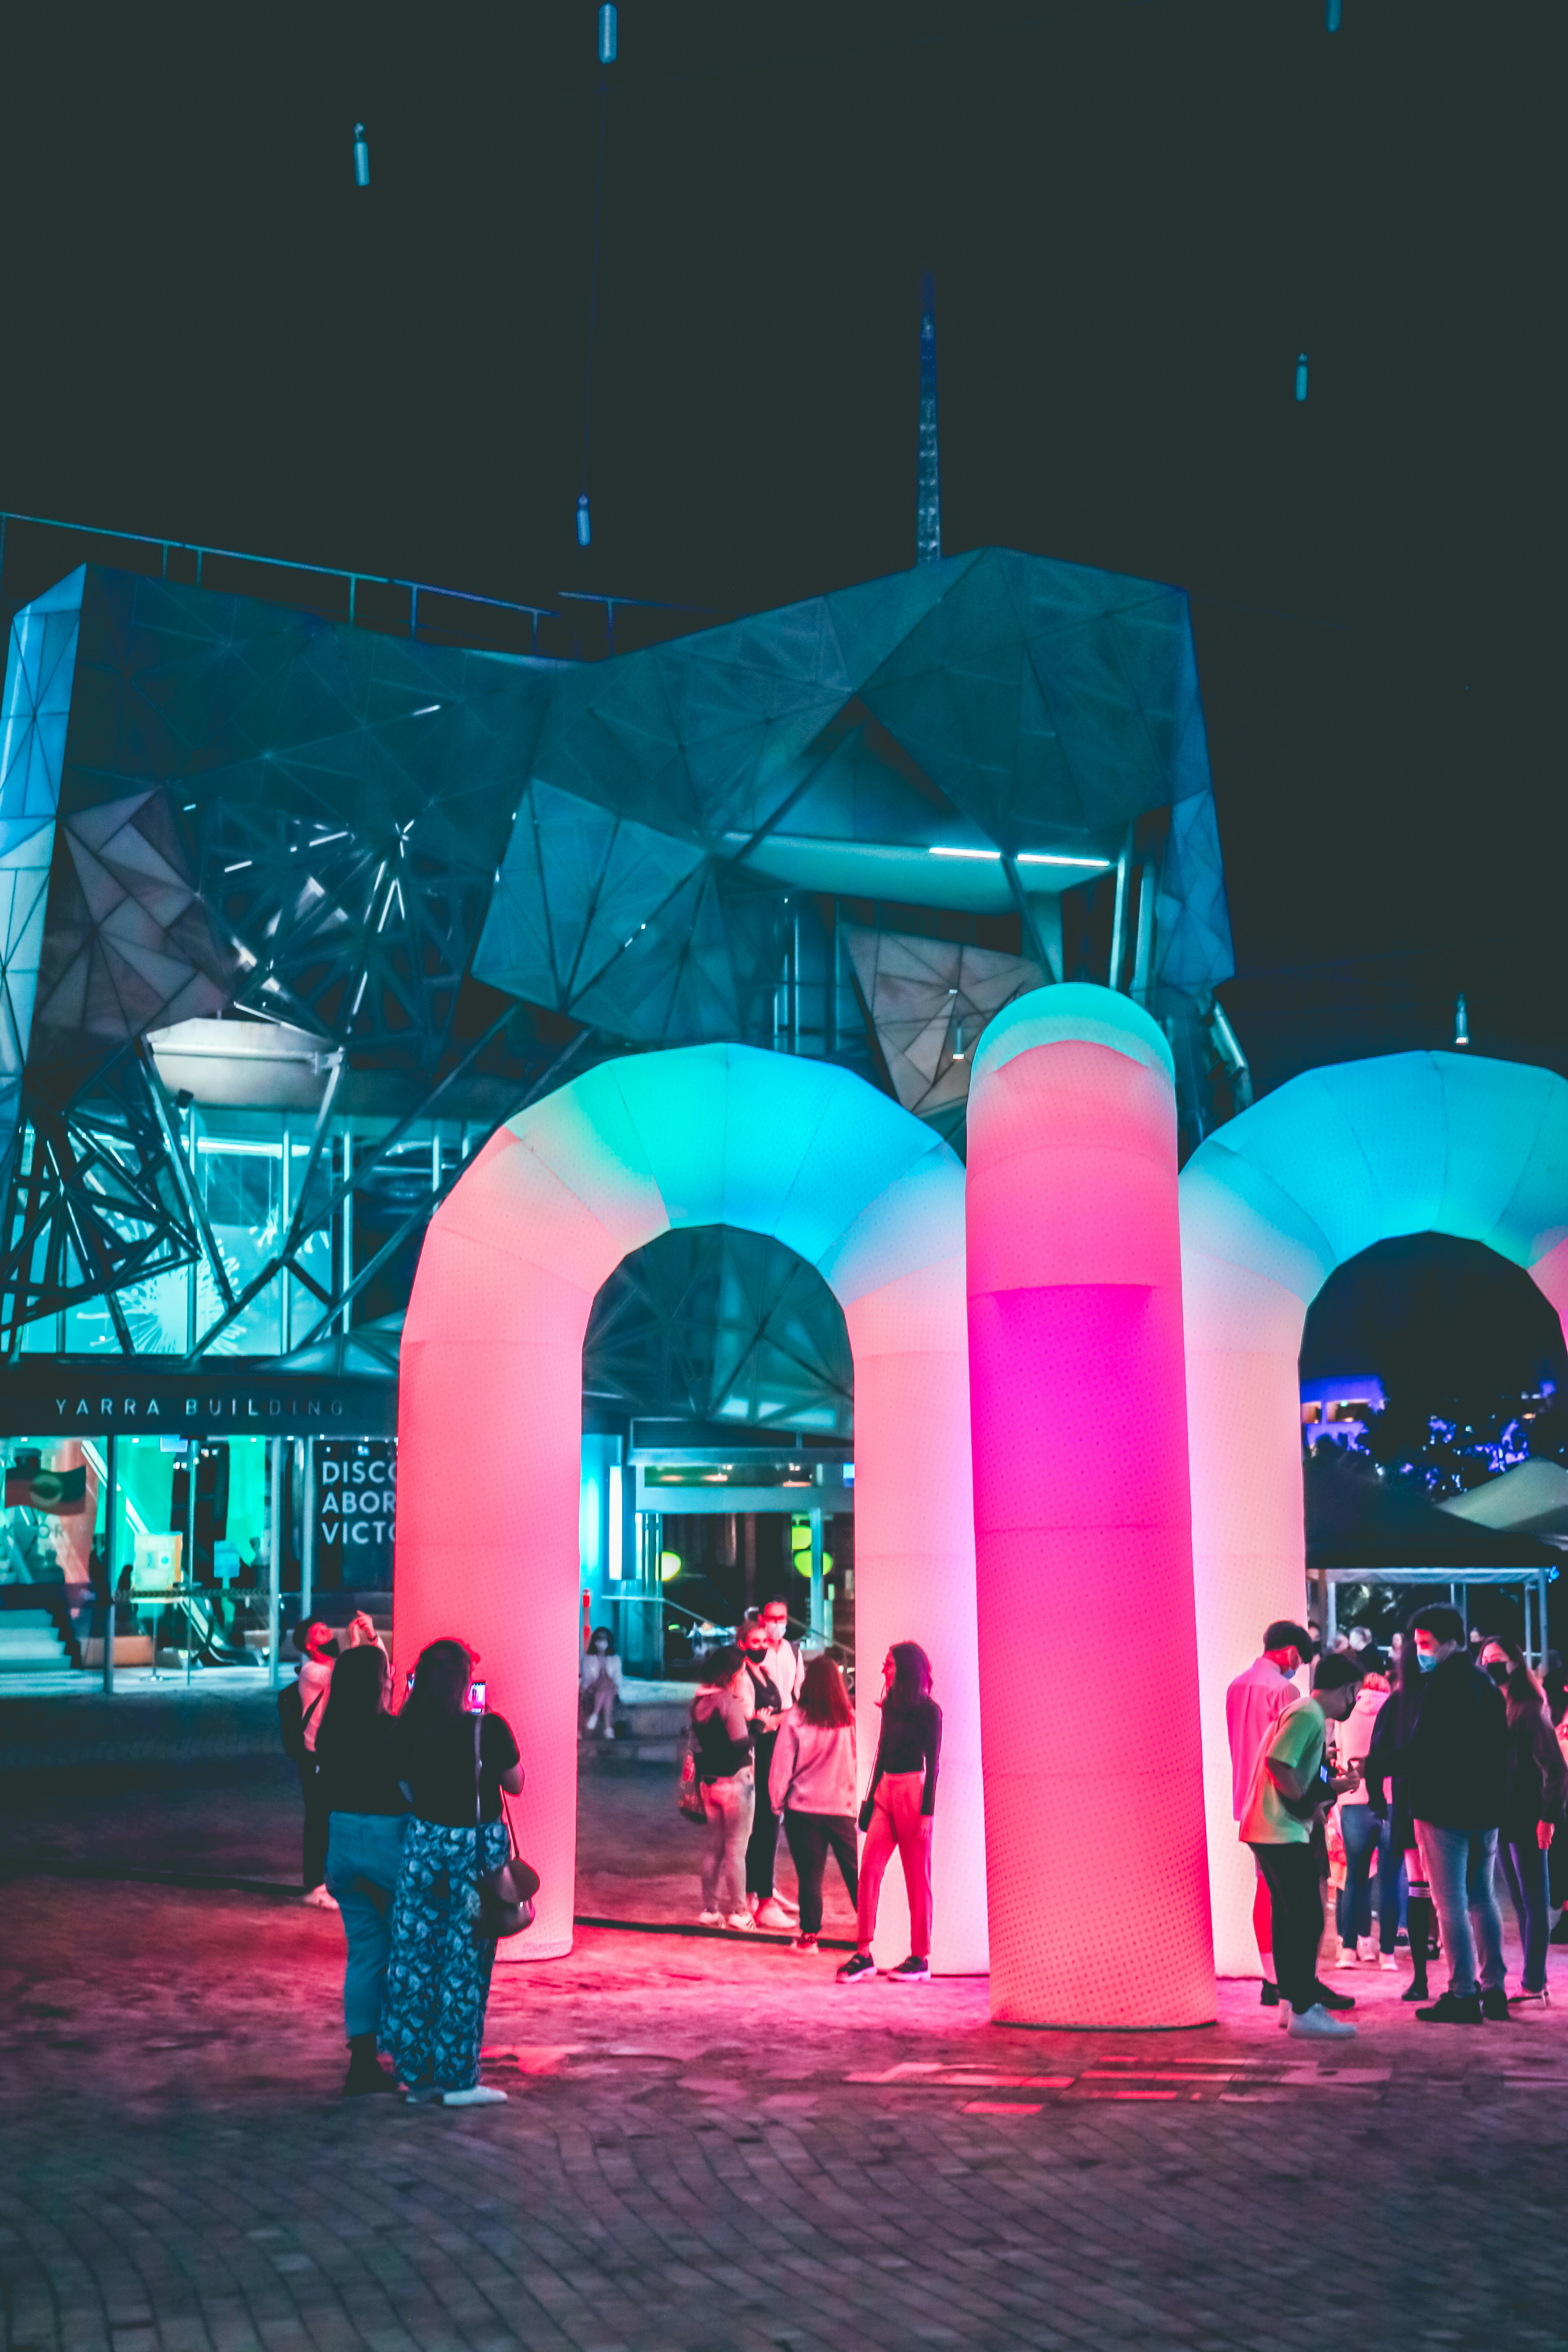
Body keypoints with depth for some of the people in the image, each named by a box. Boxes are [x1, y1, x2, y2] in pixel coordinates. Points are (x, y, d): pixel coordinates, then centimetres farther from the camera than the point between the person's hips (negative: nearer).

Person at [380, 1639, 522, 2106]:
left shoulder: (406, 1730, -5)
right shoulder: (489, 1729, -14)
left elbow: (406, 1789, 5)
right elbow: (515, 1783, -1)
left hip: (423, 1841, 3)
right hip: (476, 1846, -3)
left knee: (415, 1954, 11)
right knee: (465, 1961, 4)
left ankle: (418, 2073, 18)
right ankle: (459, 2078, 9)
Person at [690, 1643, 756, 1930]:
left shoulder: (699, 1702, 6)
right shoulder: (730, 1703, -18)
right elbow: (741, 1744, -24)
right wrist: (750, 1715, -12)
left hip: (709, 1781, 7)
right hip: (735, 1780, -7)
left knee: (714, 1847, 14)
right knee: (736, 1849, 2)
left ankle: (710, 1909, 17)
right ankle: (736, 1912, 7)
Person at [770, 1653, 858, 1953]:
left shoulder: (795, 1719, -8)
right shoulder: (850, 1718, -5)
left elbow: (781, 1765, -3)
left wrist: (777, 1801, 9)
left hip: (804, 1808, -1)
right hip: (843, 1807, 1)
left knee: (810, 1874, 7)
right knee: (855, 1872, 9)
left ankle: (809, 1935, 11)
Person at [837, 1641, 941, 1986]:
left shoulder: (929, 1711, -5)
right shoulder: (890, 1706, 13)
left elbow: (933, 1762, -7)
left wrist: (927, 1811, -12)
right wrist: (871, 1797, 17)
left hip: (913, 1790, -6)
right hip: (885, 1789, 6)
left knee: (917, 1877, 1)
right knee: (869, 1870, -5)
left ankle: (920, 1959, 8)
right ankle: (863, 1955, -4)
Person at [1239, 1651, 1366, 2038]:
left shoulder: (1306, 1713, 19)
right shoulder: (1309, 1715, -13)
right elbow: (1277, 1763, -24)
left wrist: (1329, 1787, 14)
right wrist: (1308, 1803, -15)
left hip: (1271, 1829, 11)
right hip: (1282, 1832, -11)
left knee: (1291, 1917, 15)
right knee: (1307, 1919, -9)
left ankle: (1293, 2000, 21)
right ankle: (1304, 2010, -7)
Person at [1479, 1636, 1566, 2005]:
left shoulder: (1529, 1710, -8)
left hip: (1527, 1822, -7)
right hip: (1502, 1821, 7)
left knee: (1534, 1903, -3)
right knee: (1521, 1903, 10)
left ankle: (1533, 1986, -2)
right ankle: (1534, 1983, 14)